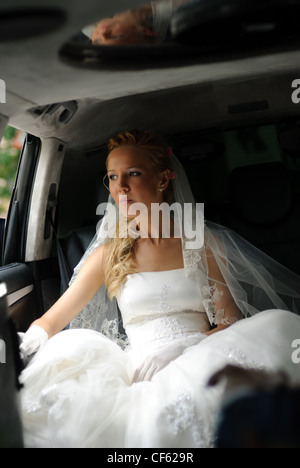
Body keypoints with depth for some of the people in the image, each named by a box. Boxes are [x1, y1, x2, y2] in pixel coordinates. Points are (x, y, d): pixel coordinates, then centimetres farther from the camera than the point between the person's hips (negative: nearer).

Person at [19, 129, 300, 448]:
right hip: (139, 369, 0)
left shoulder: (204, 242, 7)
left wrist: (171, 352, -16)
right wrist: (17, 341, -17)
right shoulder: (109, 255, 9)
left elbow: (230, 322, 3)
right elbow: (51, 321, 8)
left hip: (199, 361, 1)